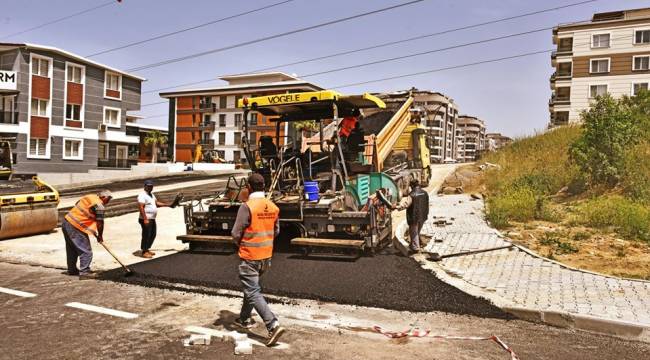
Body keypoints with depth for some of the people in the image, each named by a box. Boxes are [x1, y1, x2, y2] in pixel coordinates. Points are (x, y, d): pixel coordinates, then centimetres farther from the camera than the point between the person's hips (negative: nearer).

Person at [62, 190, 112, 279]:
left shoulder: (90, 197, 12)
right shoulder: (99, 205, -14)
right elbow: (100, 223, -11)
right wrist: (100, 236, 7)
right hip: (75, 227, -10)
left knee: (72, 249, 21)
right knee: (86, 251, -2)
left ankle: (72, 270, 33)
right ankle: (84, 272, -1)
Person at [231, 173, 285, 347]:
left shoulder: (247, 206, -18)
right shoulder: (273, 207, 1)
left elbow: (236, 233, -16)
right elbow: (276, 231, 11)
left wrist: (241, 243, 5)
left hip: (249, 257, -7)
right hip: (266, 256, 7)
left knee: (253, 293, -3)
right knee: (251, 287, 25)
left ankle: (273, 325, -14)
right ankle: (245, 318, 38)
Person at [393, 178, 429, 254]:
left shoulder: (412, 195, -19)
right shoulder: (425, 193, 2)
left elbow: (406, 204, -28)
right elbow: (427, 205, 13)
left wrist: (397, 207, -24)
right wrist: (426, 214, 24)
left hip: (414, 217, -7)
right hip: (422, 216, 7)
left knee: (413, 232, 6)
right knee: (417, 232, 20)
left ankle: (415, 248, 9)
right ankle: (413, 245, 35)